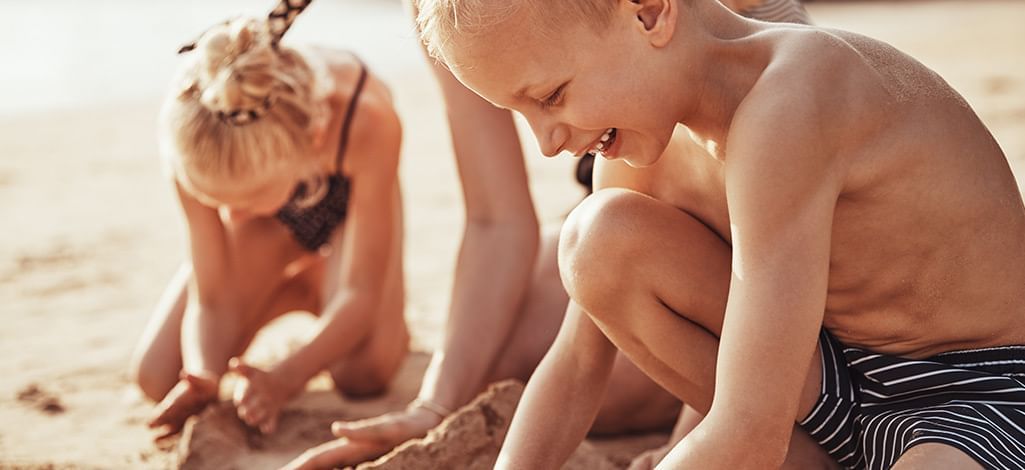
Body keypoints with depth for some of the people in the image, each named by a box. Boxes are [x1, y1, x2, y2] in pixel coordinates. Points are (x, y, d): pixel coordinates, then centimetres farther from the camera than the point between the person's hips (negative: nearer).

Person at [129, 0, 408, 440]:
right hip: (275, 221, 2)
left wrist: (283, 379, -51)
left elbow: (361, 292, -37)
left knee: (361, 373, -29)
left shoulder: (366, 120, -46)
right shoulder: (194, 148, -37)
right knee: (157, 377, -11)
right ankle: (292, 293, 15)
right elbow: (212, 300, -26)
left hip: (350, 201, -2)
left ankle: (318, 289, 8)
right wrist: (203, 381, -46)